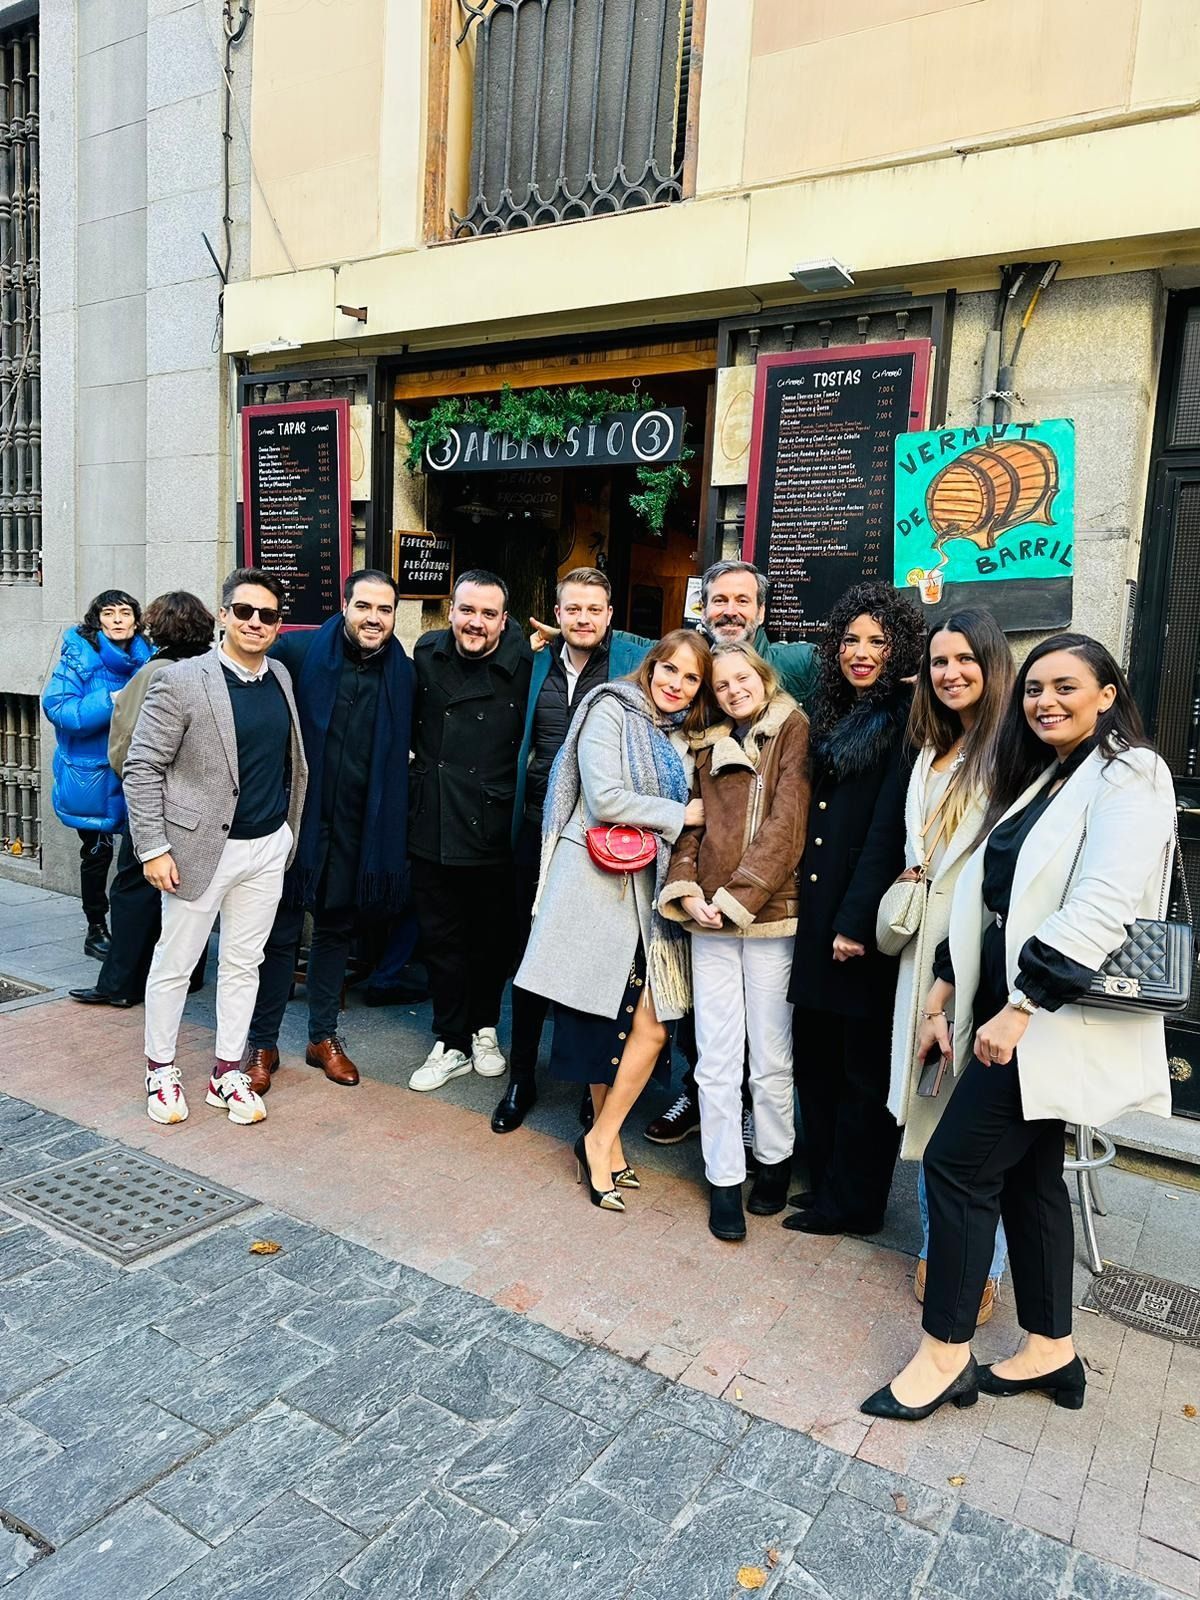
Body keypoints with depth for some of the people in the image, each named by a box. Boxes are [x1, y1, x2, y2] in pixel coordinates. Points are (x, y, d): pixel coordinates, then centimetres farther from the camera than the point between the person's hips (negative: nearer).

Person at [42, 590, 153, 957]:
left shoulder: (147, 657, 3)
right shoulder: (78, 657, -7)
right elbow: (57, 707, -17)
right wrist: (111, 701, -25)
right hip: (92, 775, -3)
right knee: (97, 853, 8)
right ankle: (96, 929, 23)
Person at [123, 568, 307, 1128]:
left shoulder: (280, 677, 5)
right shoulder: (181, 682, -12)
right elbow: (141, 767, -10)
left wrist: (291, 829, 12)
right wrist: (153, 848, -14)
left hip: (269, 848, 5)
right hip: (200, 846, -5)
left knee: (243, 964, 13)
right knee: (174, 963, 9)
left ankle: (227, 1074, 26)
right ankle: (160, 1069, 28)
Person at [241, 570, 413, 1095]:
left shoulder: (403, 673, 0)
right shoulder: (298, 652, -9)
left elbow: (402, 751, 10)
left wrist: (389, 829, 5)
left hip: (355, 828, 3)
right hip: (294, 816, -3)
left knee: (337, 929, 15)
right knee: (280, 932, 6)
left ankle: (323, 1037, 31)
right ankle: (262, 1044, 22)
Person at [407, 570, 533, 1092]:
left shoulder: (524, 666, -10)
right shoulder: (426, 653, 2)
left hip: (493, 829, -3)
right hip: (432, 827, 3)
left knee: (492, 940, 12)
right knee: (441, 940, 11)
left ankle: (483, 1029, 36)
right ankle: (452, 1044, 26)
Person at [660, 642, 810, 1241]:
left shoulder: (793, 731, 1)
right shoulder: (708, 748, 16)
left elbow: (787, 824, -8)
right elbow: (692, 825, 12)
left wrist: (737, 894, -12)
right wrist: (684, 888, -6)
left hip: (771, 914, -3)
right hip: (709, 920, 4)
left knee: (770, 1058, 6)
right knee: (716, 1060, 5)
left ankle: (774, 1160, 28)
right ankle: (724, 1178, 18)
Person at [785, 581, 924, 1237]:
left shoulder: (906, 719, -9)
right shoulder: (835, 715, 15)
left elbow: (888, 827, -15)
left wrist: (856, 920, -17)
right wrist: (814, 908, 10)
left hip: (865, 918, -8)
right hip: (818, 910, 8)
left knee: (863, 1066, 6)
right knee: (814, 1055, 14)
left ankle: (852, 1201, 20)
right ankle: (822, 1180, 29)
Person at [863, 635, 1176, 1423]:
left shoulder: (1127, 775, -11)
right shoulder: (1038, 780, 16)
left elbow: (1101, 906, -22)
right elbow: (989, 900, 15)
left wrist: (1019, 1008, -25)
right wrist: (946, 993, 11)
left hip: (1057, 1016, -8)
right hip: (1015, 1008, 8)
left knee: (958, 1162, -6)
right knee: (1027, 1174, 14)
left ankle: (946, 1355, 9)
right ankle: (1051, 1349, 28)